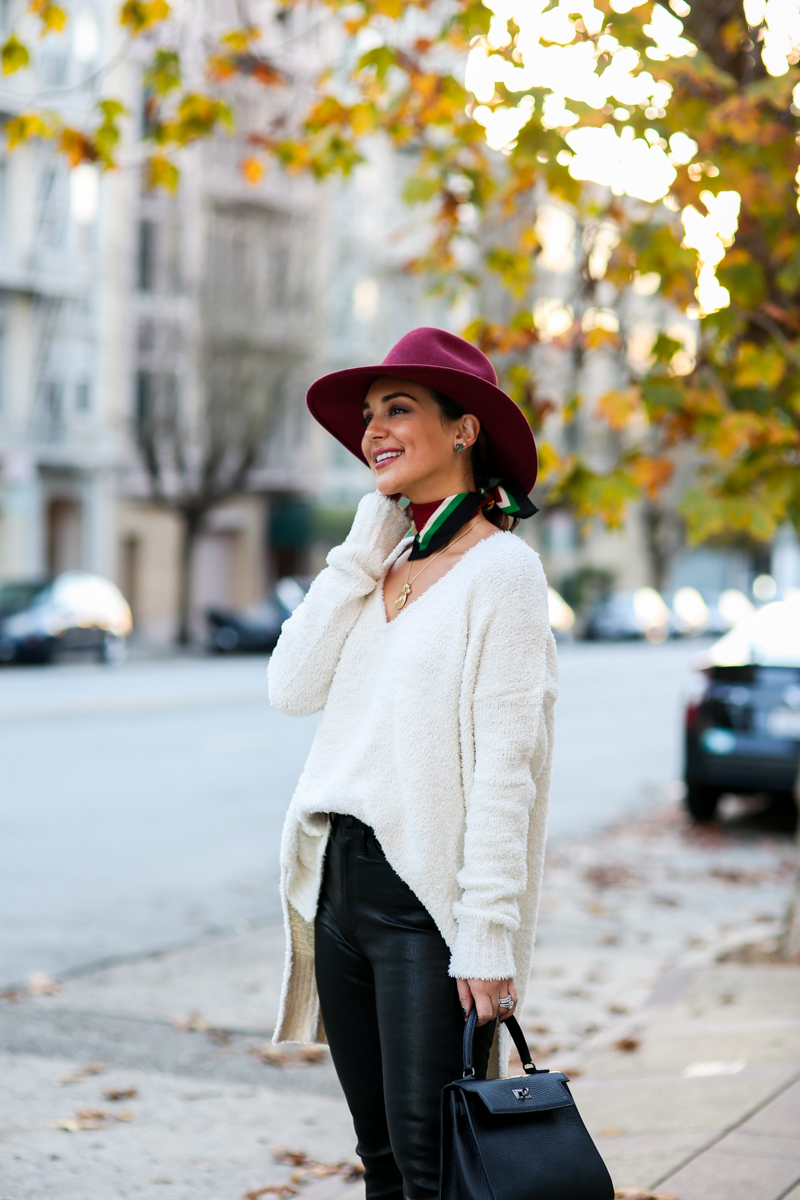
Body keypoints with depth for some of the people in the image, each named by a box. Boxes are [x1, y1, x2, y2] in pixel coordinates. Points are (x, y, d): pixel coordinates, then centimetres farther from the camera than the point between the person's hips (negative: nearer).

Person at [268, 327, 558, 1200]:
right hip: (340, 884, 7)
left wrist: (490, 938, -18)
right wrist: (361, 552, 1)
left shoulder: (500, 570, -8)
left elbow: (504, 769, -14)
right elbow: (293, 688, 2)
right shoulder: (385, 563, 15)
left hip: (428, 898, -7)